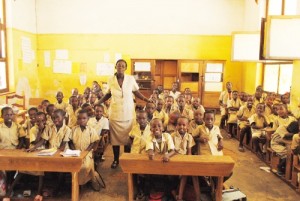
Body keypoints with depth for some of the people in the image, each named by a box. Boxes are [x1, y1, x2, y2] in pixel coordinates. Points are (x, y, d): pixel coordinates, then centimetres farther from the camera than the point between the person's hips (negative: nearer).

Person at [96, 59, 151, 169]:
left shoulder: (131, 79, -7)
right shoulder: (111, 80, -4)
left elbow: (136, 93, 1)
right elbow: (108, 94, 8)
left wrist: (146, 99, -11)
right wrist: (97, 103, 2)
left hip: (128, 113, -1)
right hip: (115, 113, 1)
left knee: (127, 136, 7)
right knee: (115, 136, 7)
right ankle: (116, 160, 22)